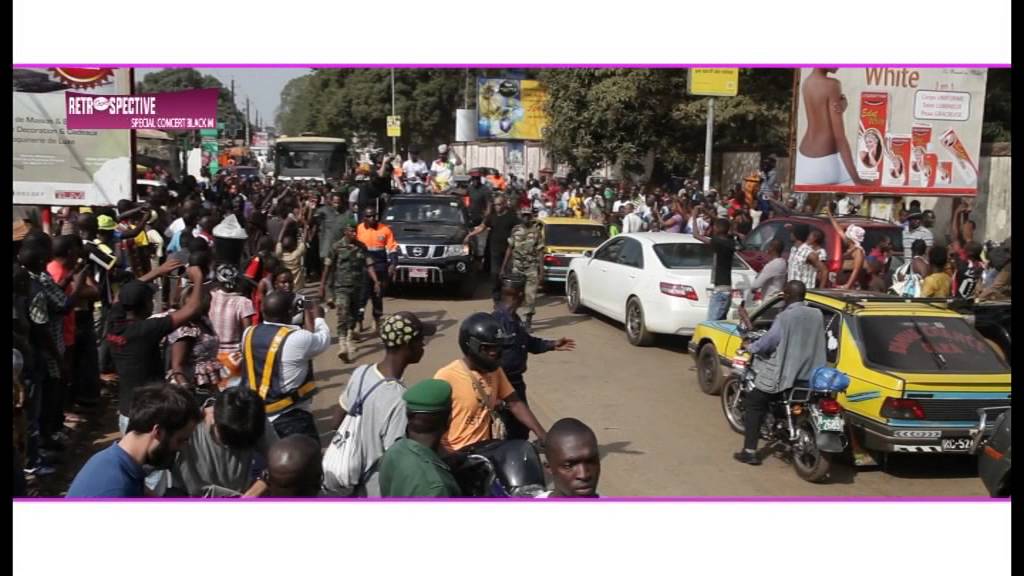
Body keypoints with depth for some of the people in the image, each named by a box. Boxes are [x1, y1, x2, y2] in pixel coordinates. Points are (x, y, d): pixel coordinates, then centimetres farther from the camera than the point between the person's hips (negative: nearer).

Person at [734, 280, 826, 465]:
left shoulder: (785, 317, -16)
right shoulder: (817, 315, 3)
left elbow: (767, 342, -13)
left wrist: (749, 347, 6)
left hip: (785, 375, -6)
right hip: (811, 374, 7)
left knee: (753, 403, 7)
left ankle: (750, 451, 0)